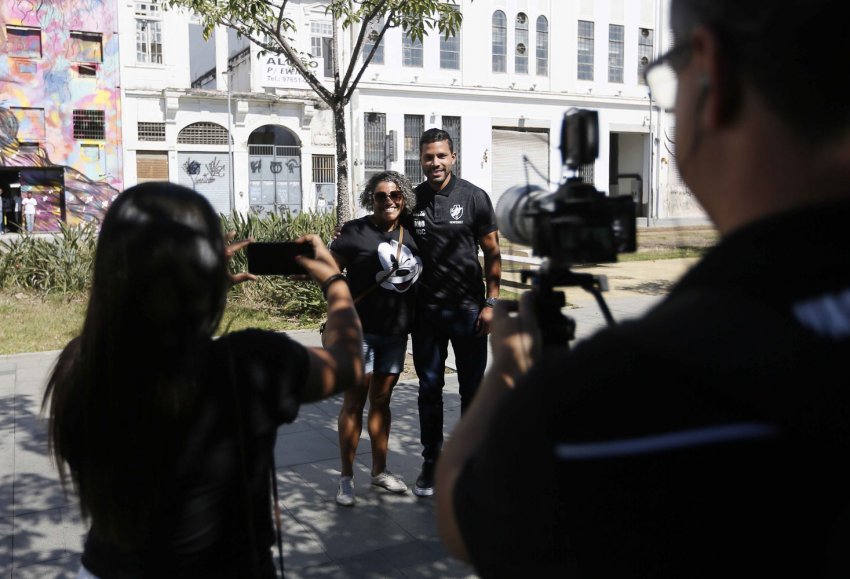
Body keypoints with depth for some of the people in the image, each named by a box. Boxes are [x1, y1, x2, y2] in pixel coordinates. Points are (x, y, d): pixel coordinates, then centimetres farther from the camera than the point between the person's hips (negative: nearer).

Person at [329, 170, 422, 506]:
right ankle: (346, 477, 11)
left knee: (381, 400, 14)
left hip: (396, 333, 5)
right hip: (361, 330, -5)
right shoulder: (355, 231, -6)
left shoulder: (411, 234, 10)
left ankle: (379, 471, 26)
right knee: (354, 400, 1)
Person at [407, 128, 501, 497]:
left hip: (467, 308, -2)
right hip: (426, 310, 2)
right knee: (429, 390, 10)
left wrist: (490, 303, -7)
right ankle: (431, 463, 22)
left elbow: (492, 253, -1)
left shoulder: (474, 197, -3)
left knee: (472, 390, 8)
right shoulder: (412, 200, 3)